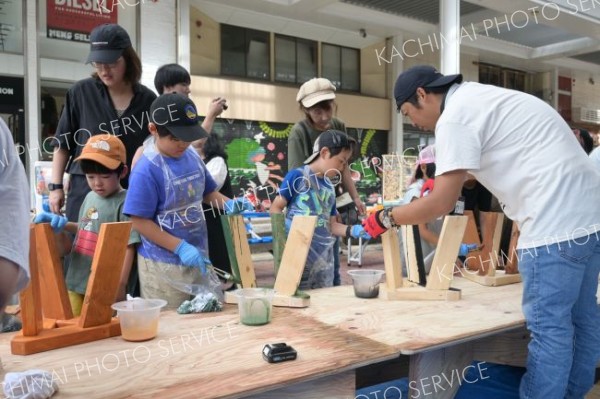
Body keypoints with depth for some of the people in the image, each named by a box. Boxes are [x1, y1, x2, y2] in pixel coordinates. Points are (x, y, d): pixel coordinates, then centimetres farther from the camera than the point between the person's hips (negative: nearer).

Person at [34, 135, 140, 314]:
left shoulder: (125, 204, -14)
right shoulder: (90, 197, 9)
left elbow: (129, 247, -16)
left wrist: (120, 285, -19)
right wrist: (63, 224, 7)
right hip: (76, 284, 7)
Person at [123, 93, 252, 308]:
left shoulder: (193, 157, 1)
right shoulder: (147, 170, -20)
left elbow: (207, 192, 15)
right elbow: (140, 221, -19)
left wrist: (228, 204, -6)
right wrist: (180, 247, -23)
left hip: (197, 257, 7)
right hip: (163, 264, -7)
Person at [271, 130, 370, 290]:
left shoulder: (329, 187, 13)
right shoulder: (297, 176, -6)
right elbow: (275, 208, -6)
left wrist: (353, 230, 0)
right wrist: (288, 227, -22)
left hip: (324, 258, 7)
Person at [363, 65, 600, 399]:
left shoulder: (455, 116, -12)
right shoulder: (479, 98, 19)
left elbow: (442, 203, -13)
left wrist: (386, 219, -1)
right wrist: (445, 177, 27)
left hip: (557, 221, -11)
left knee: (549, 326, -3)